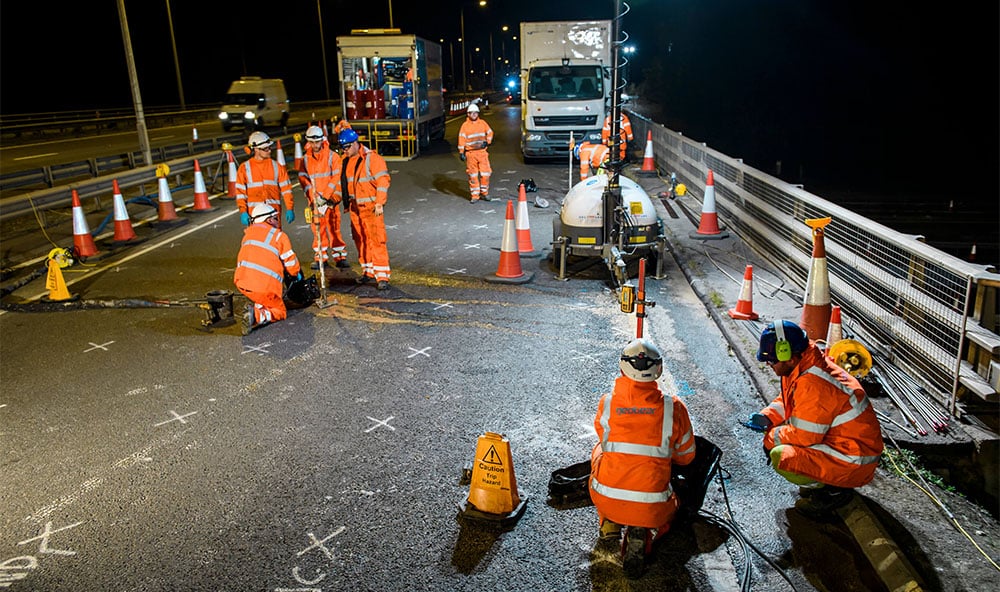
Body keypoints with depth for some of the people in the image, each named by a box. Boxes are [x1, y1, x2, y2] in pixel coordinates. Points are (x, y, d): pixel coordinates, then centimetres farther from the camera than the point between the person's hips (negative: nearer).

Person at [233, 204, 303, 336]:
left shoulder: (249, 232, 17)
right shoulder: (280, 236, 1)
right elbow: (292, 265, 3)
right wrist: (297, 274, 27)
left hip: (241, 283, 6)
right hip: (265, 285, -6)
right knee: (280, 312, 10)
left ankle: (259, 305, 11)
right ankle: (256, 315, -17)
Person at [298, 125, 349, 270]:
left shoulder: (332, 156, 0)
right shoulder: (305, 159, 9)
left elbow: (336, 178, -6)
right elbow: (303, 178, 5)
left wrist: (324, 196, -12)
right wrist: (313, 195, -10)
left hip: (330, 198, -3)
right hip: (314, 200, 3)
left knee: (334, 228, -4)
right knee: (318, 229, 6)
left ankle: (340, 258, 3)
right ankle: (320, 258, 15)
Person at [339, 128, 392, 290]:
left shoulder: (372, 158, -11)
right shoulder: (346, 160, 11)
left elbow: (382, 181, -14)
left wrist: (379, 203, -17)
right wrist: (347, 203, 20)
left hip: (371, 207, -7)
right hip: (355, 207, 7)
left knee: (376, 240, -10)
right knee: (360, 240, 11)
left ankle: (382, 276, -8)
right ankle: (368, 271, 23)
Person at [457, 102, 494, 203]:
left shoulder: (482, 123, 9)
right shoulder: (465, 125, 1)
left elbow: (490, 132, 17)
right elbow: (462, 139, -2)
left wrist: (487, 142, 0)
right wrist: (461, 152, -8)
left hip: (482, 152, 2)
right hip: (470, 154, -2)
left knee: (485, 173, 0)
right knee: (473, 175, 1)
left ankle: (484, 193, 16)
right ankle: (474, 195, 8)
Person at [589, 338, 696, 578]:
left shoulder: (607, 403, -6)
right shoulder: (673, 407, -8)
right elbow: (686, 456, 8)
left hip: (606, 501, 2)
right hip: (651, 508, -1)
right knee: (670, 506, 36)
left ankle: (609, 525, 19)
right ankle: (644, 536, 2)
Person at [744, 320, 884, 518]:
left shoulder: (813, 385, -29)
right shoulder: (802, 367, 0)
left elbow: (802, 436, -25)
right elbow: (786, 401, 17)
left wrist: (771, 437, -9)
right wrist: (766, 417, -1)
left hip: (853, 463, -10)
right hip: (834, 440, 10)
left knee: (780, 456, -26)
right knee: (775, 435, 10)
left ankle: (833, 490, -2)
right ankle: (822, 480, 14)